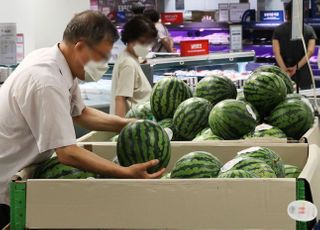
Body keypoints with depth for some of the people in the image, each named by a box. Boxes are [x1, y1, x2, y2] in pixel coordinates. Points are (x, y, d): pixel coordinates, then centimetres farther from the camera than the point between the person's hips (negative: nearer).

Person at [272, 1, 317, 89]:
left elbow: (276, 52, -8)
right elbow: (310, 52, -10)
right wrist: (297, 67, -13)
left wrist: (285, 70, -14)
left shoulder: (278, 30, 2)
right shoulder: (309, 30, 2)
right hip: (303, 74, 0)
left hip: (283, 74, 0)